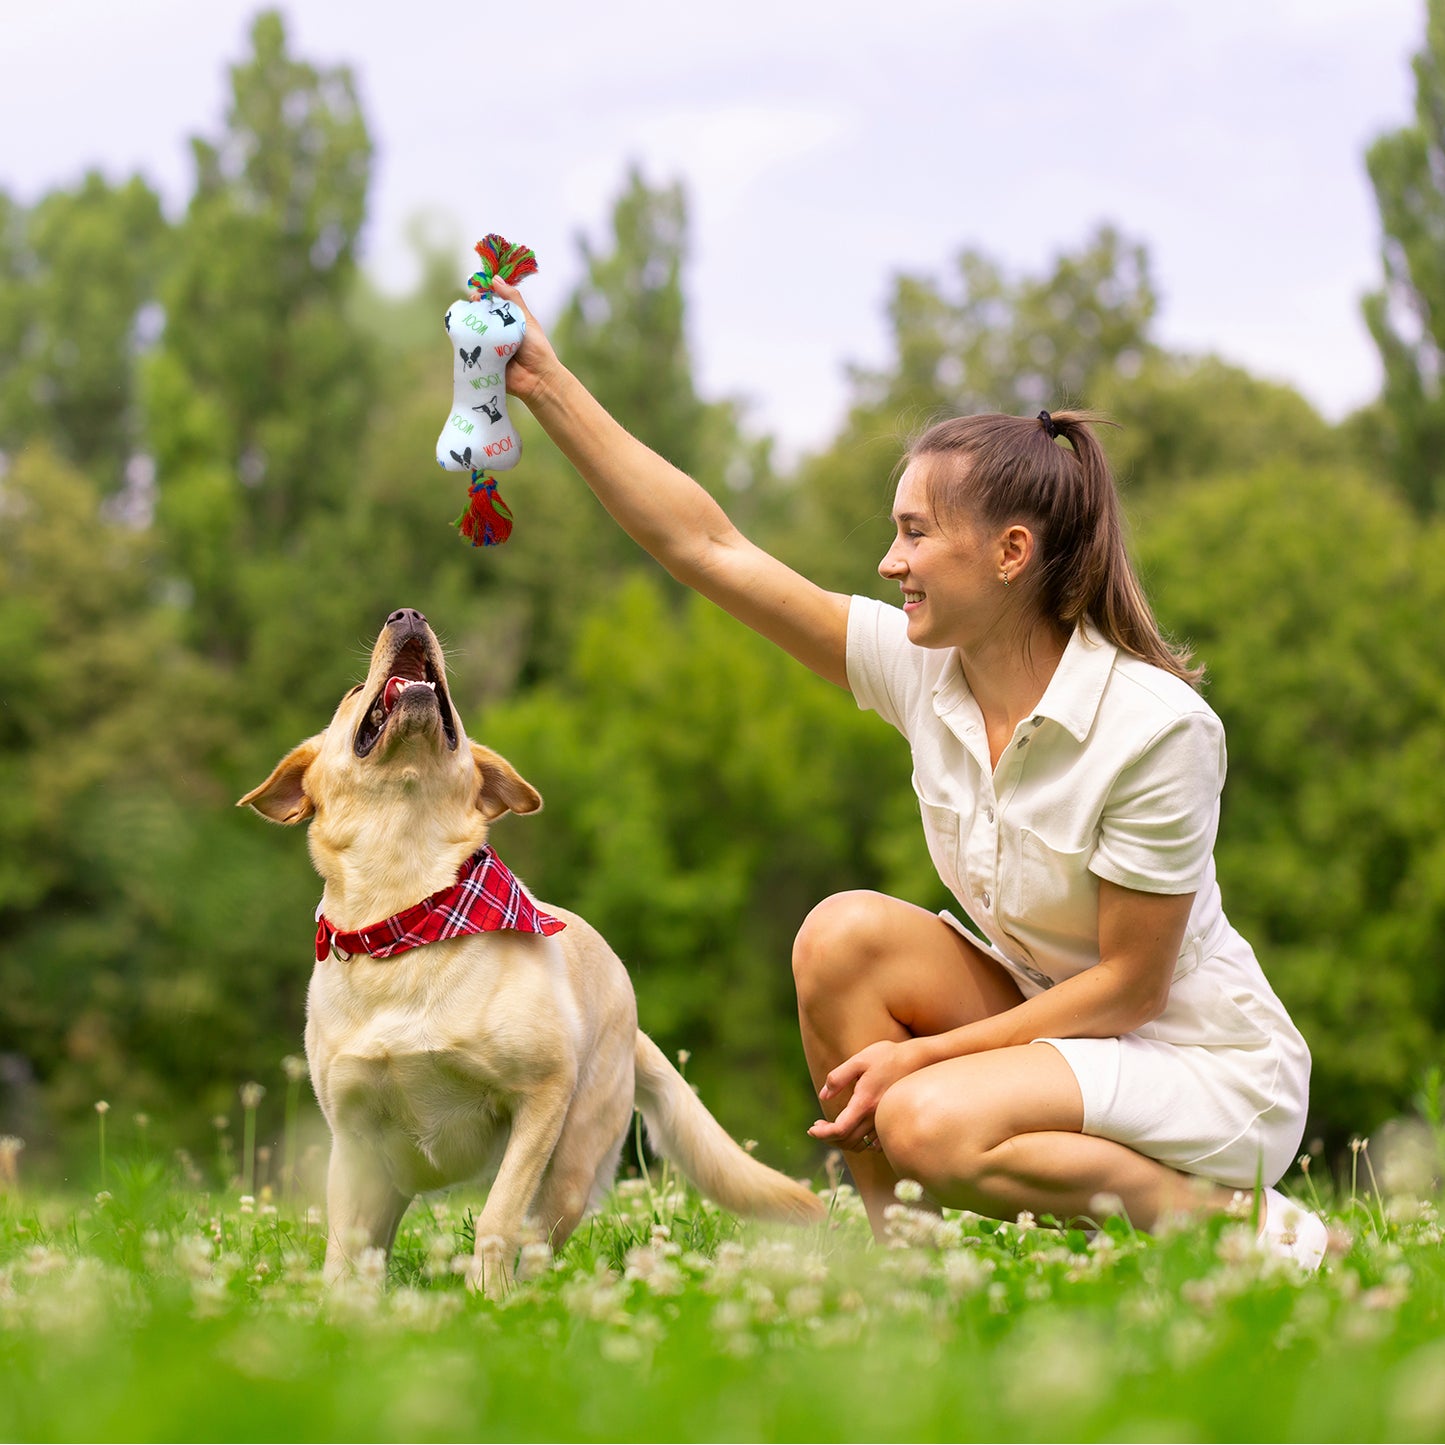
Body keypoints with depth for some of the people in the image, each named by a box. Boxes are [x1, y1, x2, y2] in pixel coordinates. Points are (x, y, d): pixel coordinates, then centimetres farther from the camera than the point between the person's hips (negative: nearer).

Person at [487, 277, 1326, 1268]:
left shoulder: (1156, 725, -25)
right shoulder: (922, 668, -7)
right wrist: (548, 385, -9)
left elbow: (1129, 984, -20)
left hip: (1212, 1071, -6)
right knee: (847, 935, -16)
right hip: (1051, 1020, 6)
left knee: (926, 1123, -29)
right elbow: (708, 548, -6)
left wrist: (921, 1053, -20)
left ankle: (1233, 1222, -12)